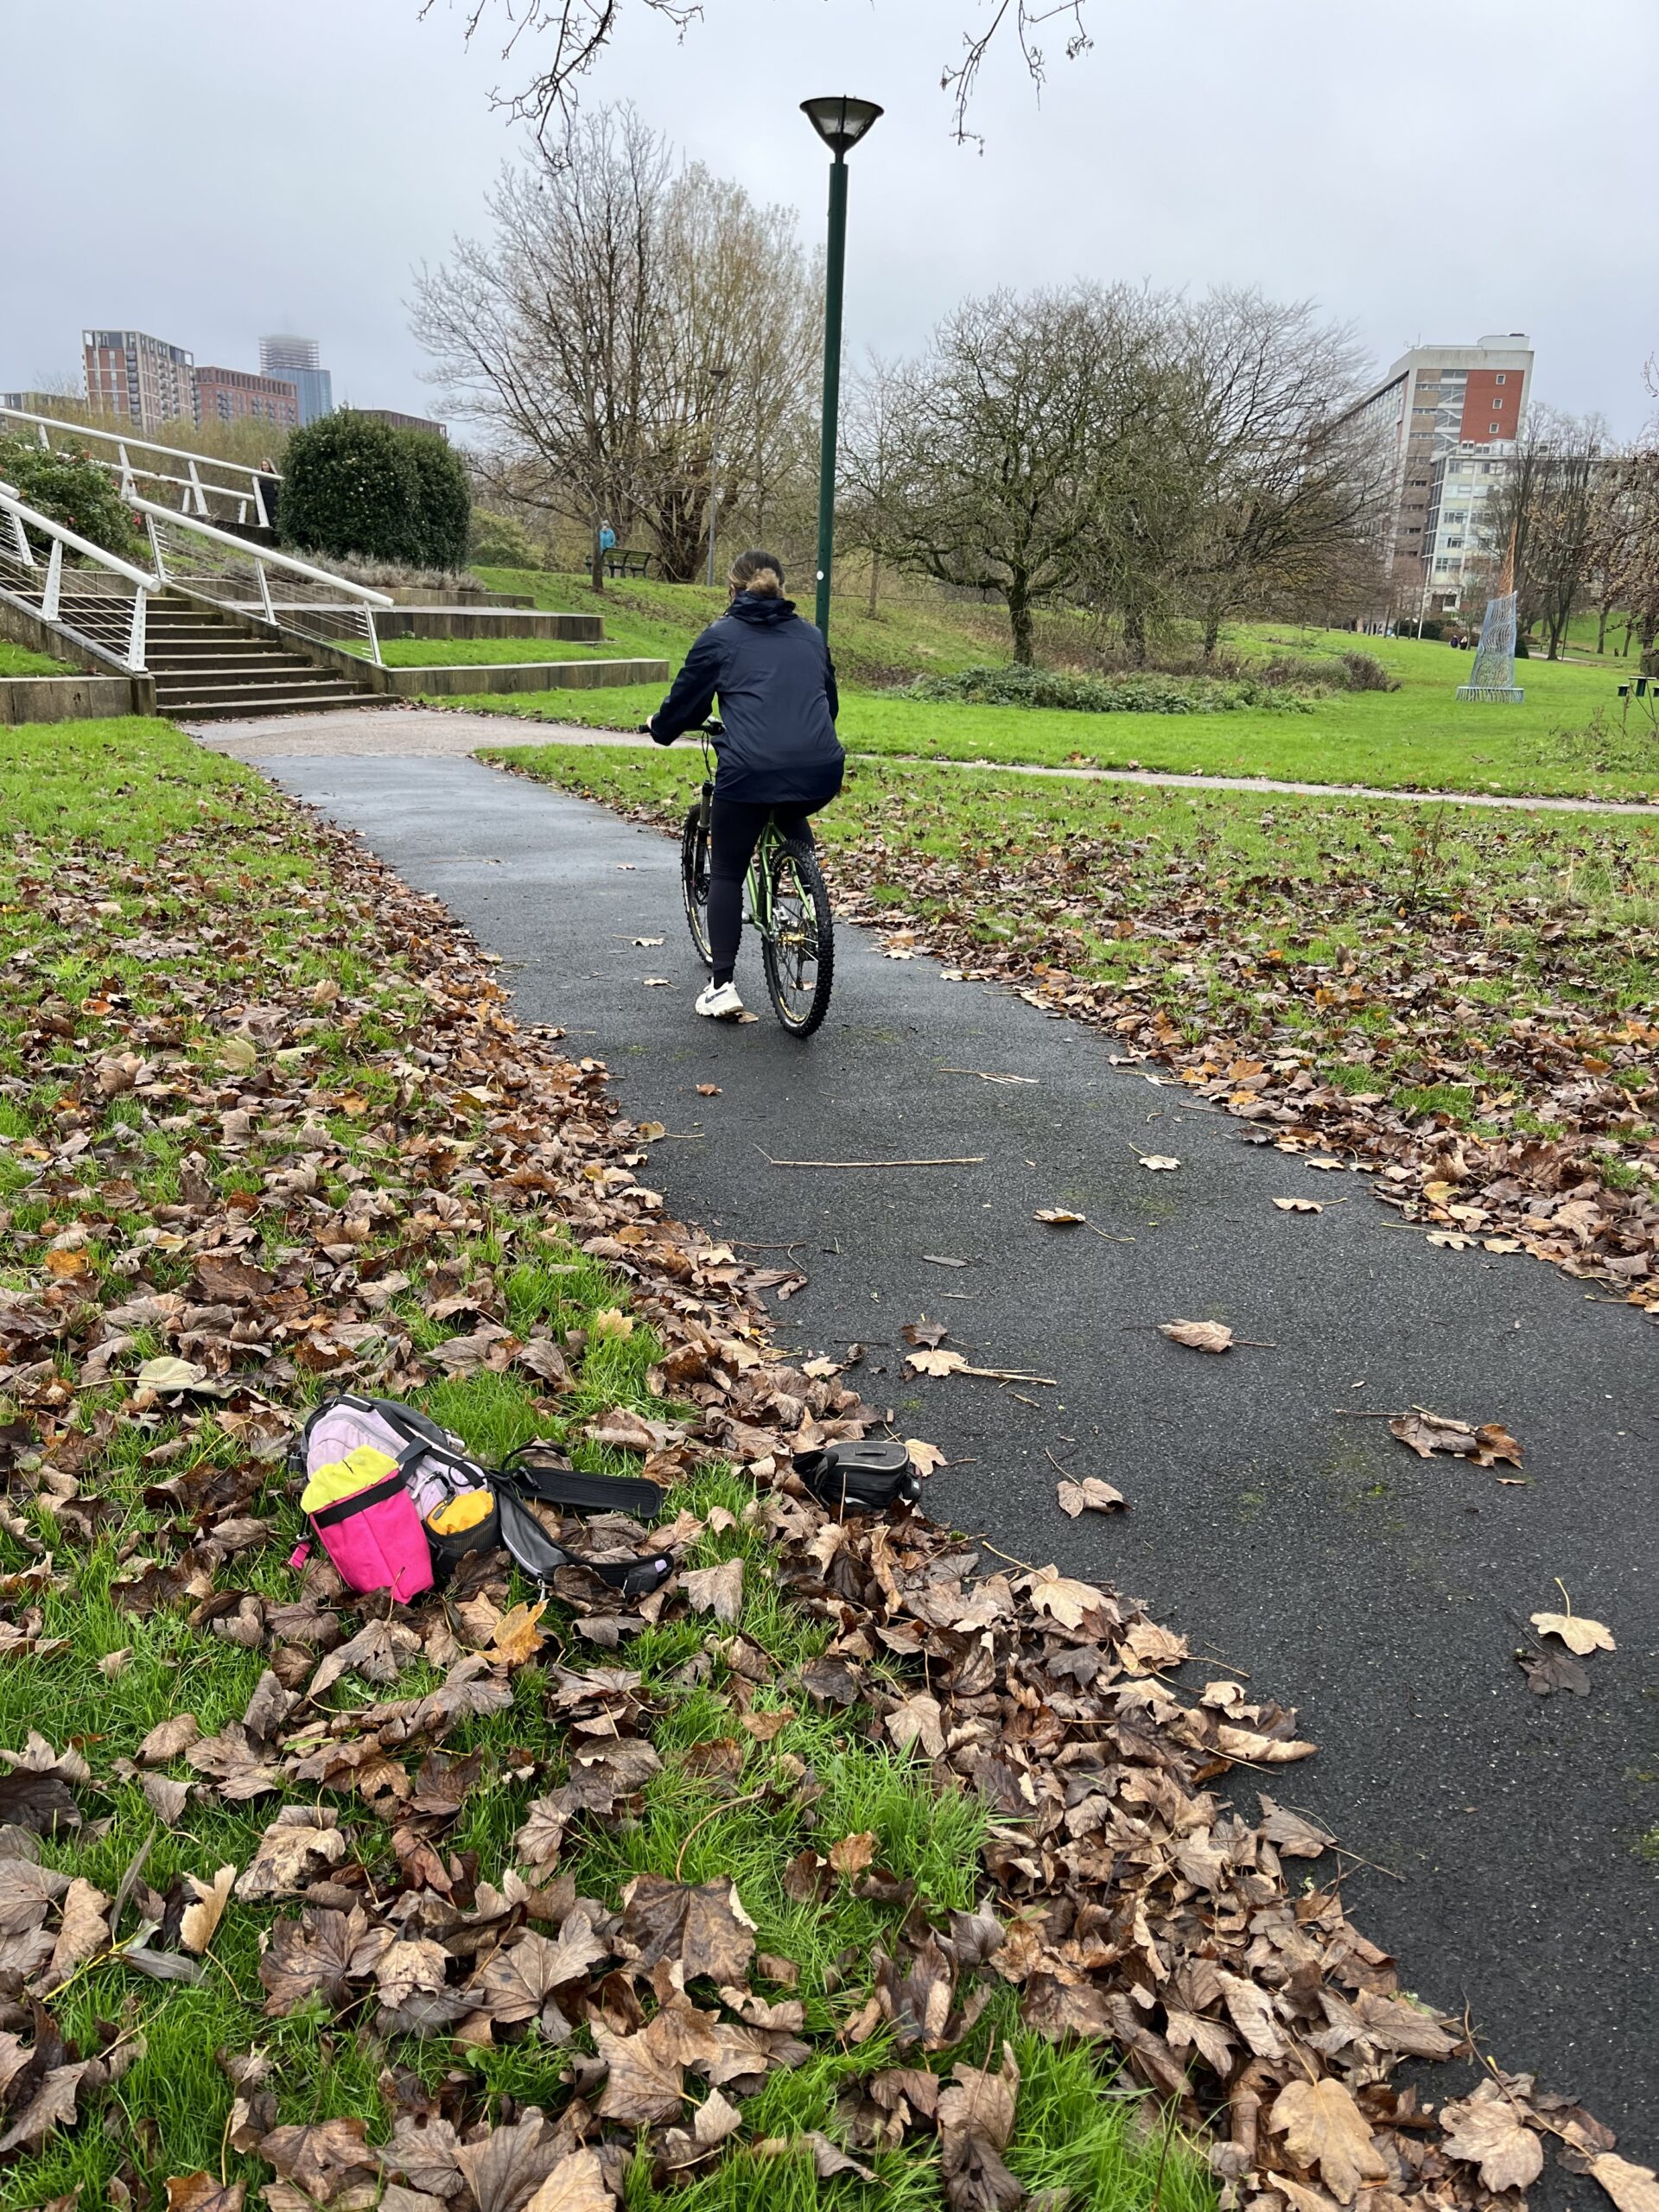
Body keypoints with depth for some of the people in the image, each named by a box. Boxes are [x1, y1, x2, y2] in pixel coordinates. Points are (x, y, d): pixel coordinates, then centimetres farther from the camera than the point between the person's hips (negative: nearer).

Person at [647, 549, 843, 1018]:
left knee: (726, 873, 13)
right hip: (821, 772, 4)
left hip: (751, 771, -3)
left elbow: (684, 702, 14)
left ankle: (721, 985, 6)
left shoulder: (721, 636, 9)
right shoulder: (811, 636, 21)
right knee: (792, 819, 38)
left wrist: (660, 727, 36)